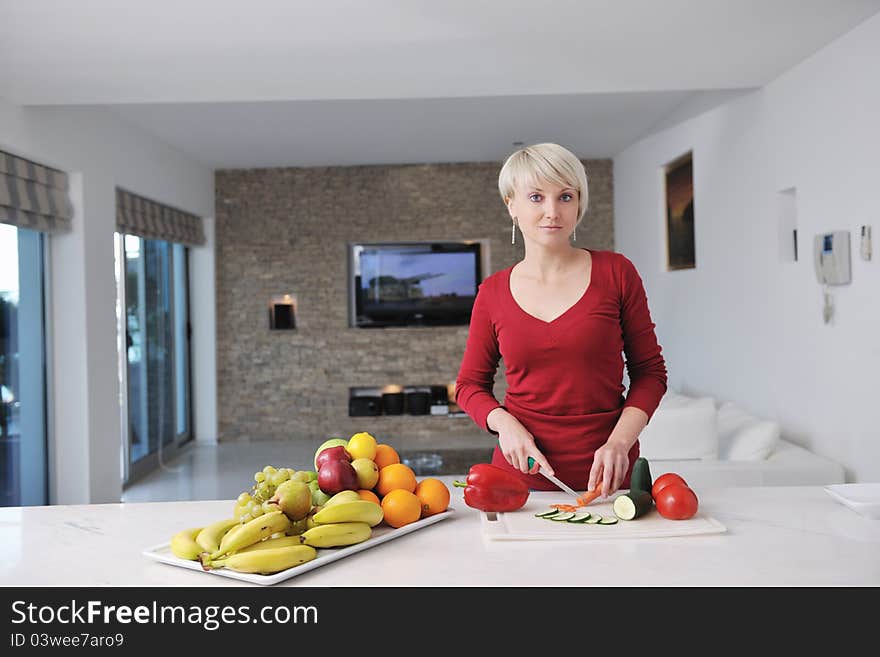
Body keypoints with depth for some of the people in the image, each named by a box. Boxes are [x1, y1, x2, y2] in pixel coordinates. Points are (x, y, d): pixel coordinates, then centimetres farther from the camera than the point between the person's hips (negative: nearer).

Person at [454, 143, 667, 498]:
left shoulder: (616, 272, -4)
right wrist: (505, 424, -11)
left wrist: (619, 442, -14)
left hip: (607, 474, -1)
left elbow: (650, 371, 0)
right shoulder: (493, 292, -1)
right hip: (521, 473, 1)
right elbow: (470, 384, 8)